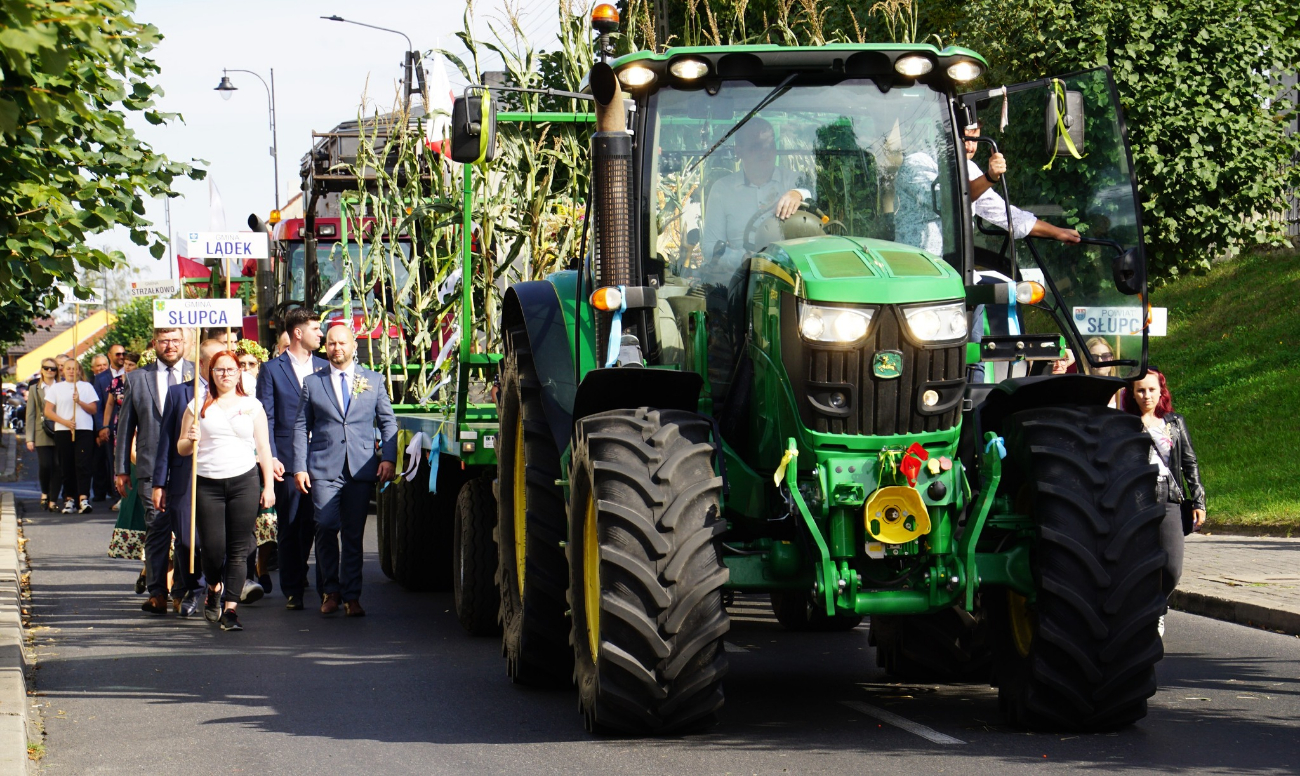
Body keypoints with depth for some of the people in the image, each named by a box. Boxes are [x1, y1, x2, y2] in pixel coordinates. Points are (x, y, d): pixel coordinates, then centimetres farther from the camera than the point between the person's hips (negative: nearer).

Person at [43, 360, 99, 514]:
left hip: (84, 430, -1)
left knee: (83, 465, -13)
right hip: (62, 431, 1)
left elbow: (94, 409, 6)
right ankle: (69, 500, 7)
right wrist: (65, 422, -8)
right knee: (67, 467, 1)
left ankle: (83, 499, -21)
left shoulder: (87, 387, 12)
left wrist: (79, 401, -10)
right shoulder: (56, 388, 12)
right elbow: (48, 411, 5)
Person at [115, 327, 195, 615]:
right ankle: (157, 593, -2)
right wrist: (121, 468, 10)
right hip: (152, 466, 0)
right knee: (157, 528, -4)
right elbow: (125, 426, 13)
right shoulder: (137, 379, 11)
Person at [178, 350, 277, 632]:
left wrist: (269, 486, 4)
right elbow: (181, 449, 11)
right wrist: (190, 440, -12)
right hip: (208, 484, 0)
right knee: (213, 548, -3)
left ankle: (230, 608, -4)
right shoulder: (198, 406, 9)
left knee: (239, 550, -5)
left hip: (244, 481, 0)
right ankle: (214, 589, 27)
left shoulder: (252, 406, 11)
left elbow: (263, 447, 10)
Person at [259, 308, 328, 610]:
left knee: (319, 524, 0)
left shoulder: (324, 368, 12)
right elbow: (266, 418, 0)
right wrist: (271, 457, -10)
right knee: (289, 527, 1)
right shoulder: (273, 370, 2)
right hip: (288, 458, -2)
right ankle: (293, 591, 6)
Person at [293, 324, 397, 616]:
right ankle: (330, 591, 6)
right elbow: (301, 426, 9)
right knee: (326, 527, -11)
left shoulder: (374, 381, 12)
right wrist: (299, 467, 0)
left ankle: (351, 596, 8)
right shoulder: (312, 383, 10)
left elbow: (388, 422, 13)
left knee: (354, 534, 1)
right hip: (324, 468, -1)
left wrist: (388, 457, -1)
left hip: (361, 469, 1)